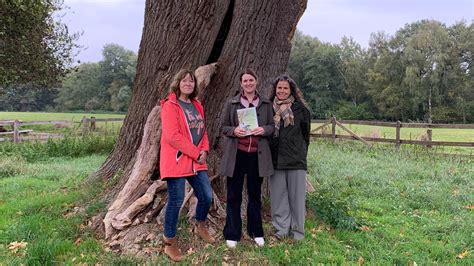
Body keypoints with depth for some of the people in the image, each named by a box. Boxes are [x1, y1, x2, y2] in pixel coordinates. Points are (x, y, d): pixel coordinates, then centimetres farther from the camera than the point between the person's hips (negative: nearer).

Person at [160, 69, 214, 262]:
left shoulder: (197, 106, 14)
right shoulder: (170, 105, -10)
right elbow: (172, 136, -19)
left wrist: (204, 150, -1)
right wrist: (195, 153, -16)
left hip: (196, 161, 7)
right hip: (176, 161, -7)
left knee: (206, 196, 11)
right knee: (176, 201, 0)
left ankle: (200, 226, 40)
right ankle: (170, 243, 18)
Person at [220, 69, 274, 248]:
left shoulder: (266, 104, 7)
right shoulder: (231, 103, 4)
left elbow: (272, 126, 9)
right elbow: (224, 127, 5)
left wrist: (264, 130, -13)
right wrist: (234, 130, -16)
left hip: (257, 155, 1)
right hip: (236, 154, -1)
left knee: (255, 194, 13)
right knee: (234, 195, 5)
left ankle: (256, 232, 28)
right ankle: (232, 234, 18)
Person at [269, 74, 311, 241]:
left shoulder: (300, 109, 1)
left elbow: (305, 134, 7)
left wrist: (301, 152, 7)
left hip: (296, 159, -2)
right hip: (275, 159, 2)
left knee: (297, 195, 5)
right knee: (278, 195, 7)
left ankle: (298, 230, 18)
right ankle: (281, 228, 19)